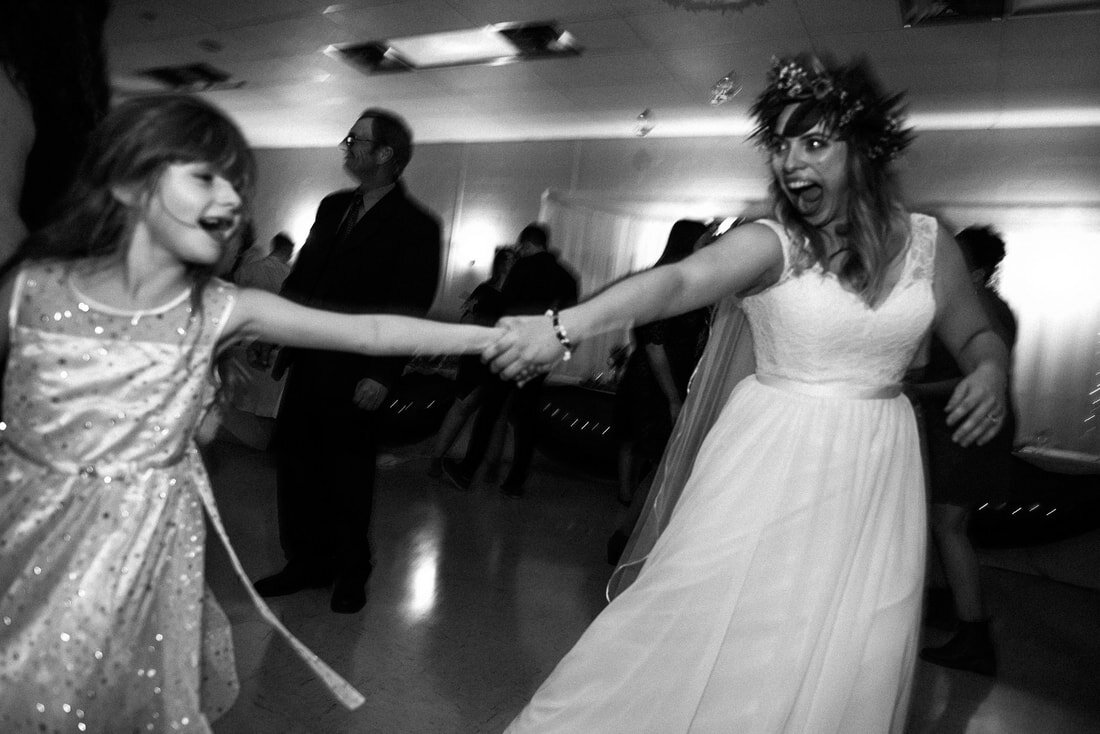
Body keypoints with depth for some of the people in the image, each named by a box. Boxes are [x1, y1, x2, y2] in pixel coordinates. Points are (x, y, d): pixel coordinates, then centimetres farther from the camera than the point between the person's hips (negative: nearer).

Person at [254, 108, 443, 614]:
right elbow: (299, 278, 15)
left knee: (350, 477, 8)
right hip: (307, 364, 6)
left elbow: (411, 310, -13)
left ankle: (351, 572, 30)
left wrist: (381, 376, -18)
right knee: (295, 464, 13)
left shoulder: (416, 225, -9)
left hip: (353, 377, -6)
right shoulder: (332, 207, 12)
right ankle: (307, 562, 32)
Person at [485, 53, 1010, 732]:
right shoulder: (769, 244, -10)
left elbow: (977, 336, 17)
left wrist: (992, 372, -7)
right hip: (774, 464, -3)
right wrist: (564, 327, -43)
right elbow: (676, 282, -27)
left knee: (842, 667, 11)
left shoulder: (928, 243, 3)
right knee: (722, 637, 3)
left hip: (873, 474, 4)